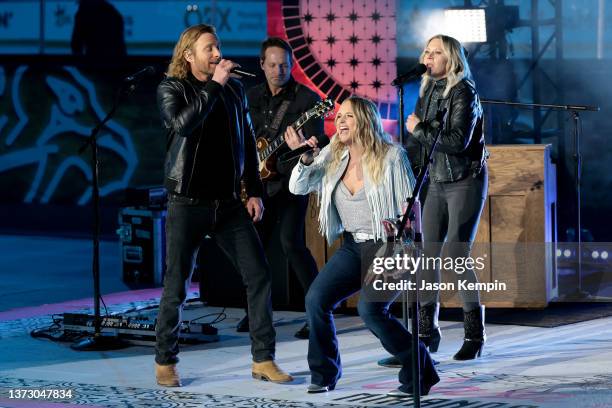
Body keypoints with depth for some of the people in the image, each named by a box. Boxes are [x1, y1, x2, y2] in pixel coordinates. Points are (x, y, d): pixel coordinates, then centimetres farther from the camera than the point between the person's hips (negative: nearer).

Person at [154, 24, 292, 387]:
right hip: (188, 204, -4)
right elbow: (182, 124, -24)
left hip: (229, 203, 4)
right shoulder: (172, 89, -3)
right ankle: (166, 362, 16)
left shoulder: (234, 88, 9)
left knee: (259, 275, -3)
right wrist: (214, 85, -21)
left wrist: (255, 191, 9)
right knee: (177, 286, 0)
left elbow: (247, 142, 14)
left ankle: (264, 360, 5)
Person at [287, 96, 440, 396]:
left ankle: (419, 373, -8)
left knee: (370, 309, -26)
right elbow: (298, 188, 5)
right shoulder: (333, 156, 6)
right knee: (316, 298, -14)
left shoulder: (391, 156, -8)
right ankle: (324, 375, 5)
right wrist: (304, 160, -14)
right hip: (353, 247, 6)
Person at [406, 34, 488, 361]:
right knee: (426, 253, 2)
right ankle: (427, 333, 11)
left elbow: (458, 141, -21)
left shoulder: (463, 92, -12)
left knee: (456, 255, -10)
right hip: (437, 183, 7)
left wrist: (418, 130, -13)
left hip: (466, 181, -6)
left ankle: (474, 335, 0)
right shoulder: (428, 91, 9)